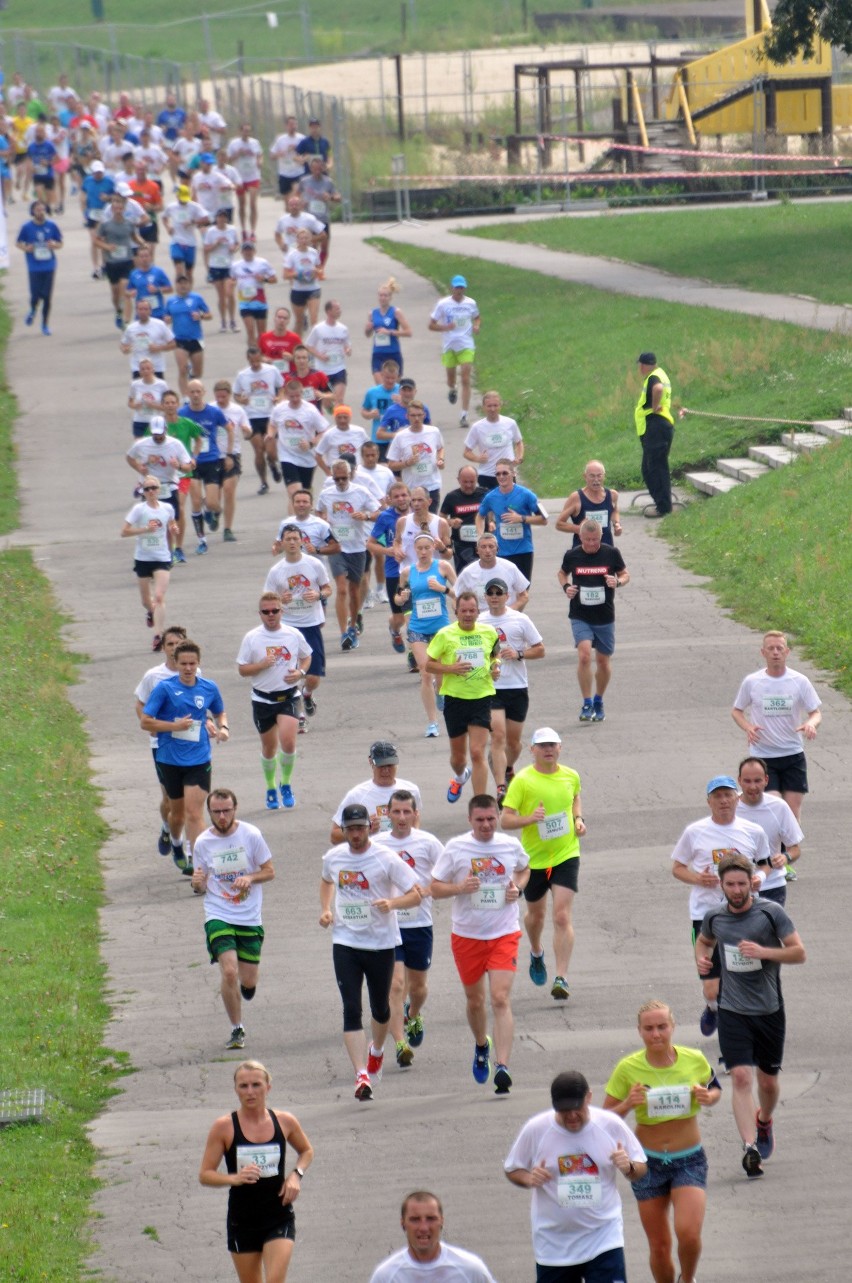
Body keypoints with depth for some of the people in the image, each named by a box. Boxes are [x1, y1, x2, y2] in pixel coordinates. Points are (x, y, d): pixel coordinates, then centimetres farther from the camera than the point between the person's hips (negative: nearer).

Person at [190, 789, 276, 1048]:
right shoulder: (203, 842, -1)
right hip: (218, 917, -1)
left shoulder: (251, 835, -4)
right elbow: (202, 888, 7)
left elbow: (269, 871, 3)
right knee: (229, 972, -17)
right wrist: (197, 884, -17)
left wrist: (250, 878, -17)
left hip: (250, 919, 1)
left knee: (248, 981, 2)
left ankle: (244, 987, 41)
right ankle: (237, 1030, 0)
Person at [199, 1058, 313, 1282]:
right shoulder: (224, 1127, -8)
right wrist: (235, 1178, -25)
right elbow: (205, 1175, -6)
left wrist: (296, 1174, -2)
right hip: (242, 1220, 0)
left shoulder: (285, 1122, -2)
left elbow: (307, 1151, 18)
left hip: (279, 1219, 0)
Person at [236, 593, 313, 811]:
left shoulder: (294, 635, -1)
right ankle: (271, 789, 31)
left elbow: (306, 657, 14)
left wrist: (300, 672, -6)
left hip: (288, 696, -1)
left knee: (288, 742, -18)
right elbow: (242, 669, -1)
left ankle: (285, 784, 6)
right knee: (269, 747, 11)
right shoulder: (251, 638, -4)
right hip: (262, 699, 1)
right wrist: (262, 665, -19)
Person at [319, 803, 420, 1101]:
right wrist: (326, 909, 7)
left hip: (381, 942, -2)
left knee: (380, 1008, 15)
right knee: (351, 1010, -11)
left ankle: (377, 1051, 47)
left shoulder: (386, 859, -11)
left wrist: (392, 903, -29)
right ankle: (362, 1076, -16)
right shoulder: (333, 857, 1)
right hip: (345, 943, 2)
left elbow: (415, 895, -10)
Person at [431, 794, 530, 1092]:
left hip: (504, 934, -1)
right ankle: (481, 1045, 45)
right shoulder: (455, 848, -5)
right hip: (467, 935, 1)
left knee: (501, 999, -15)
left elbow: (524, 869, 21)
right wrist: (460, 887, -22)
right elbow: (435, 888, -2)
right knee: (474, 1000, 15)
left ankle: (502, 1067, -21)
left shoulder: (511, 846, 0)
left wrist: (517, 888, 0)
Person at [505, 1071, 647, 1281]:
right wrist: (529, 1179, -18)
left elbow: (641, 1169, 5)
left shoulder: (611, 1125, -5)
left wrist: (628, 1167, -20)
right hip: (553, 1245, 1)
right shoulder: (535, 1129, -7)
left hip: (604, 1238, -1)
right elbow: (512, 1169, 6)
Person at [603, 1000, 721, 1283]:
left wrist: (708, 1098, -10)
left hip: (689, 1161, 0)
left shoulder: (694, 1060, -7)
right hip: (648, 1161, 0)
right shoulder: (627, 1069, -10)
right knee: (659, 1246, 5)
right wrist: (627, 1105, -24)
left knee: (688, 1233, -18)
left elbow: (715, 1089, 13)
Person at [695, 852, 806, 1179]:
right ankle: (750, 1148, -20)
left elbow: (799, 952, -7)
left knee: (768, 1080, 12)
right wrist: (701, 957, 1)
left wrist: (764, 952, -22)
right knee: (741, 1077, -15)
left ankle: (764, 1122, 45)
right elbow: (704, 941, 24)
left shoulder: (771, 913, -8)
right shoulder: (714, 917, 2)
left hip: (769, 1010, -1)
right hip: (732, 1012, 1)